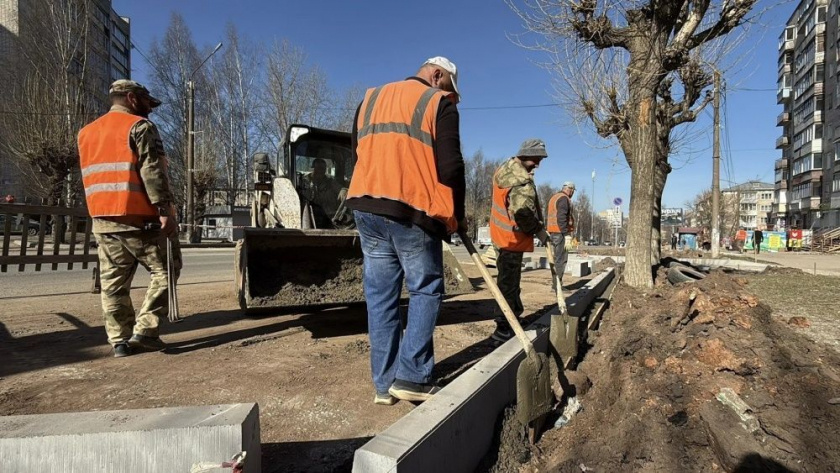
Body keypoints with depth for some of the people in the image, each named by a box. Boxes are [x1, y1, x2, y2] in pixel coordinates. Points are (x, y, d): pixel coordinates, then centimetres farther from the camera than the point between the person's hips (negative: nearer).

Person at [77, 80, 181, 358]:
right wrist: (165, 211, -18)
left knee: (113, 282, 8)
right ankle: (144, 330, -4)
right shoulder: (139, 126, -4)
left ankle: (120, 340, 10)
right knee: (165, 269, 2)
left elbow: (90, 177, 23)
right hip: (138, 217, -7)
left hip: (102, 219, 7)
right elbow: (153, 173, -14)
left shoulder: (86, 133, 21)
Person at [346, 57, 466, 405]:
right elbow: (450, 167, -5)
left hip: (365, 206, 6)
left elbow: (359, 153, 20)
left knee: (380, 295, 8)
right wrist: (457, 216, 6)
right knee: (426, 290, 7)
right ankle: (412, 377, 3)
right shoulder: (439, 104, 3)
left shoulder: (370, 98, 22)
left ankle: (385, 382, 14)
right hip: (415, 211, -5)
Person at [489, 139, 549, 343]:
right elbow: (524, 213, -30)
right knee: (509, 283, -3)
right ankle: (503, 329, 4)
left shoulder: (506, 167, 9)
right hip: (512, 239, -10)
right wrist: (539, 231, -14)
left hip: (500, 233, 10)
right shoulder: (523, 182, -23)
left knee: (509, 279, 21)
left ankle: (515, 312, 37)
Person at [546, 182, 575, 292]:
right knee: (561, 259, -7)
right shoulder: (564, 199, -9)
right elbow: (561, 218, -20)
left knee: (557, 258, 14)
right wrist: (567, 235, -21)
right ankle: (557, 286, -7)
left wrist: (548, 233, 19)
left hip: (552, 232, 10)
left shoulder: (553, 198, 20)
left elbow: (547, 216, 19)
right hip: (560, 233, -10)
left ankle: (555, 284, 17)